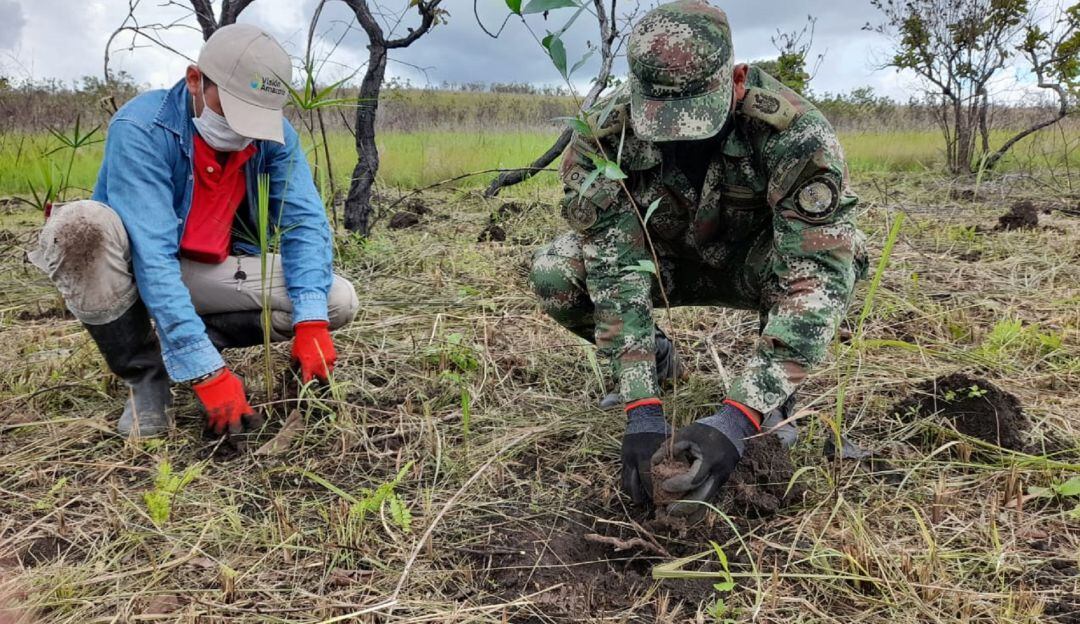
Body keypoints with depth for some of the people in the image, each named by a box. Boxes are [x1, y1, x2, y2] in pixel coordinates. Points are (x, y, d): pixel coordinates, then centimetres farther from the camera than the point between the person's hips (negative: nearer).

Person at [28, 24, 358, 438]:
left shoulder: (274, 135, -13)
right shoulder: (140, 128, -27)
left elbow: (306, 222, -19)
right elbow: (151, 254, -34)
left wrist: (311, 322, -36)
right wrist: (205, 370, -42)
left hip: (214, 273, 4)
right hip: (133, 272, -3)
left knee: (337, 302, -14)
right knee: (84, 225, -36)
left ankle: (174, 343, -3)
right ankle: (144, 376, -13)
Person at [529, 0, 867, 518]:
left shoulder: (795, 134, -35)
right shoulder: (603, 136, -30)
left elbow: (816, 275, -42)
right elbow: (616, 273, -32)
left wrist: (734, 420, -51)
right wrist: (642, 410, -42)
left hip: (754, 263, -1)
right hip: (664, 259, 2)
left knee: (839, 252, -35)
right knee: (554, 276, -25)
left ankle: (777, 387, -6)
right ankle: (656, 359, 5)